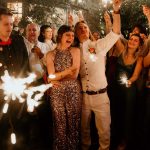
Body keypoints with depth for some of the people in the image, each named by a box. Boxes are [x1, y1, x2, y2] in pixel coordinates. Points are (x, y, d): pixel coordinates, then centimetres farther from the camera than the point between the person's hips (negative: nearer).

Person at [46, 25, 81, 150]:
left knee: (74, 123, 7)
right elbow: (51, 77, -9)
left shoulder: (75, 51, 1)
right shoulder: (51, 54, 1)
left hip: (73, 91, 0)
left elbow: (74, 75, -7)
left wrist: (58, 75, -10)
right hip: (57, 93, 0)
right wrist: (68, 71, -21)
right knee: (60, 124, 10)